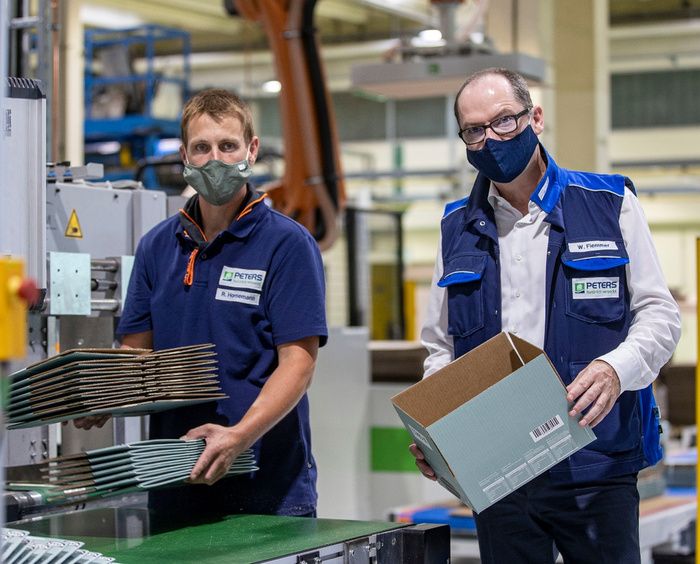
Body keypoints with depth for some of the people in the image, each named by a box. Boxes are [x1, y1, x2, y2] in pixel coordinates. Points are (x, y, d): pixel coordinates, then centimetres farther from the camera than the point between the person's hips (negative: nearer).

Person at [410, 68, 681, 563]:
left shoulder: (609, 205, 3)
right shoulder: (459, 229, 12)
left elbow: (660, 314, 2)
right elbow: (441, 345, 16)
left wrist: (615, 369, -19)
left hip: (596, 465, -2)